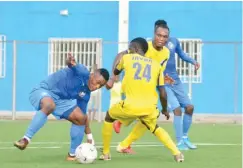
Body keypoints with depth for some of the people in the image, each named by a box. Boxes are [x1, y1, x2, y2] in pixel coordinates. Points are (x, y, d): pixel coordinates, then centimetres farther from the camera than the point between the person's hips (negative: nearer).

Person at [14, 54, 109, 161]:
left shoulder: (86, 94, 7)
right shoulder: (83, 73, -15)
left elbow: (83, 115, 16)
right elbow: (75, 66, -38)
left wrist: (89, 136, 13)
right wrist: (72, 63, -64)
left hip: (60, 100, 8)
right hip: (44, 91, -8)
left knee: (80, 117, -2)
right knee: (49, 106, -41)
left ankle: (72, 155, 7)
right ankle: (25, 140, -43)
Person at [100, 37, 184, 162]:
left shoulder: (126, 58, 11)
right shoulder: (156, 65, 13)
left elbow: (115, 72, 34)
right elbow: (163, 93, 11)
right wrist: (165, 109, 29)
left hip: (130, 106, -2)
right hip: (149, 108, 2)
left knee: (109, 117, 28)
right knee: (155, 128, 33)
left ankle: (105, 153, 27)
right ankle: (177, 153, 15)